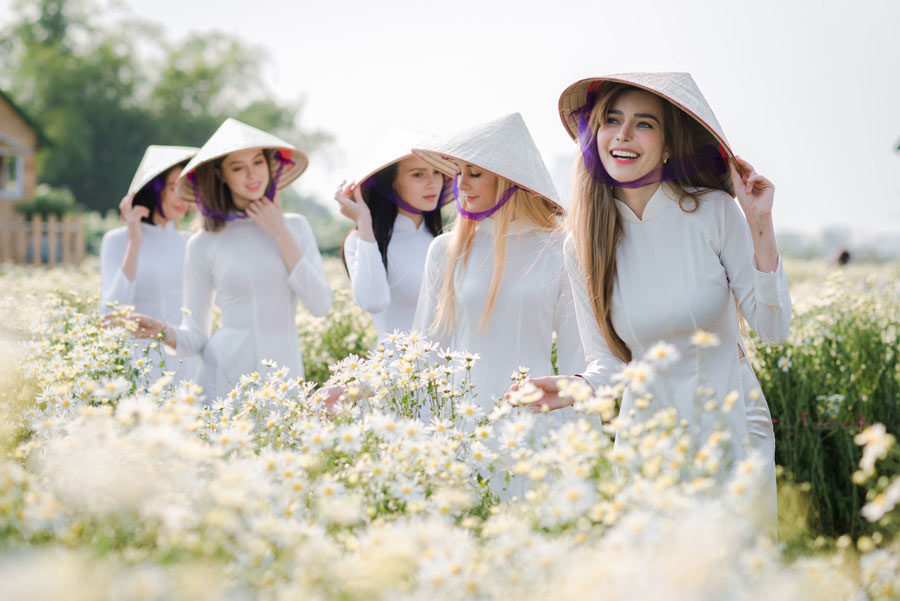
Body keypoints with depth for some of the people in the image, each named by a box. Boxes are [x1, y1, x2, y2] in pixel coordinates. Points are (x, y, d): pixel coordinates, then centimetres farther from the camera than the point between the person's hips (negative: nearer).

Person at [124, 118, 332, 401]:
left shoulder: (294, 227, 8)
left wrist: (280, 234, -3)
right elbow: (195, 337, 4)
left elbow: (320, 304, -2)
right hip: (223, 381, -2)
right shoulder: (204, 244, 2)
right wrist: (164, 331, -18)